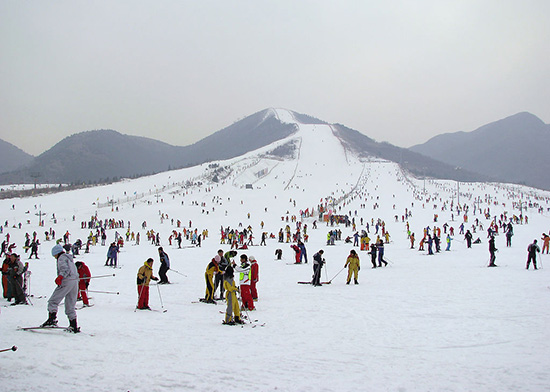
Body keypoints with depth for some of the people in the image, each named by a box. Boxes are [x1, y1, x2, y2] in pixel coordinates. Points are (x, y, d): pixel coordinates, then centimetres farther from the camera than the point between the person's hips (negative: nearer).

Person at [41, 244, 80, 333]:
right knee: (70, 306, 11)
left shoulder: (61, 258, 0)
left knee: (53, 301, -4)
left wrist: (60, 277, -31)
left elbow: (65, 269, -18)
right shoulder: (69, 258, 26)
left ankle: (52, 320, -18)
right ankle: (74, 326, 5)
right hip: (75, 282, 9)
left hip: (67, 282, -8)